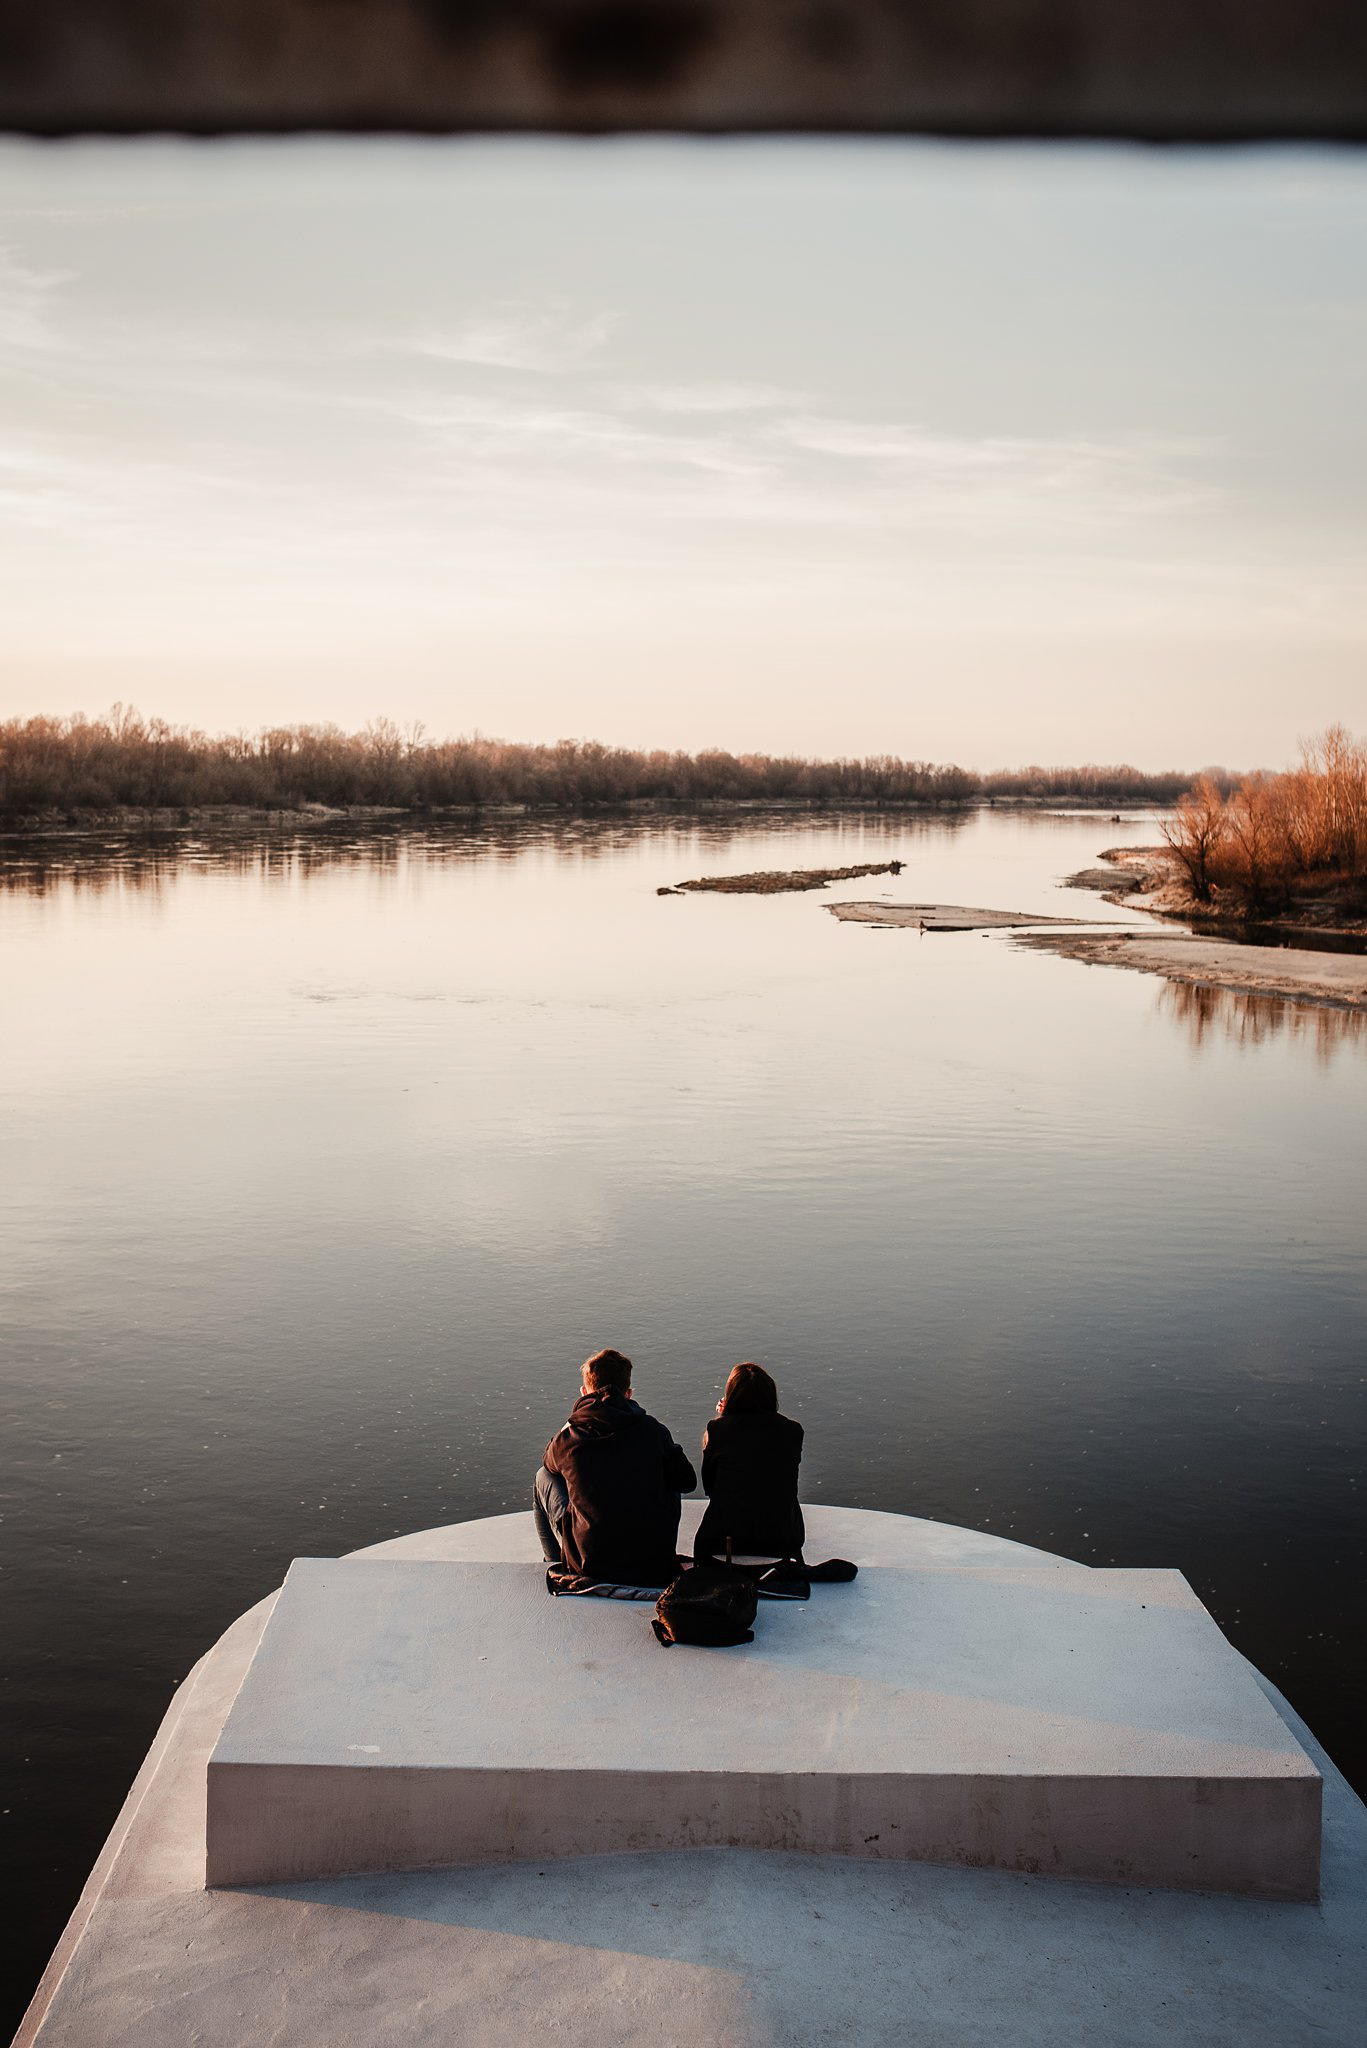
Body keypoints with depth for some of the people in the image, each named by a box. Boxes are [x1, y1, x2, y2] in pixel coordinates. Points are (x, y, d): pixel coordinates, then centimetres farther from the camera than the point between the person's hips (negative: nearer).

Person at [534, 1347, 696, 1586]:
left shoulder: (568, 1437, -7)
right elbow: (687, 1481, 9)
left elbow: (550, 1462, 19)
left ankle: (555, 1565, 36)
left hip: (589, 1566, -1)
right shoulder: (652, 1430, -5)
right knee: (670, 1483, 28)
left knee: (544, 1478, 21)